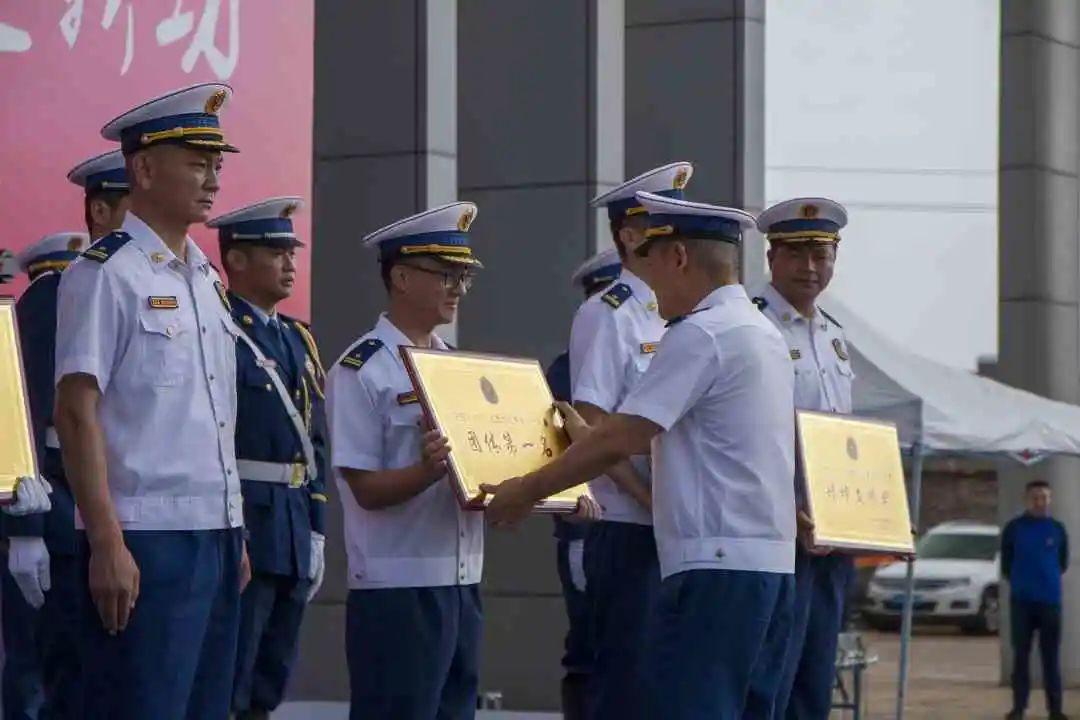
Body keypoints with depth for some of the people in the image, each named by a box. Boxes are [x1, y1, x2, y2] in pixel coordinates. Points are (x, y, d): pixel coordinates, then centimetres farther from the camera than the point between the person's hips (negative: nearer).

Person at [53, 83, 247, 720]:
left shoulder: (207, 280, 16)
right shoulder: (106, 274, -8)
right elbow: (77, 411, -14)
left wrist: (235, 534, 17)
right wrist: (107, 545, -19)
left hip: (216, 538, 8)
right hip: (145, 542, -8)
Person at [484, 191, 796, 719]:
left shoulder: (700, 335, -12)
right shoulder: (763, 333, 17)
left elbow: (622, 439, -14)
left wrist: (525, 492, -4)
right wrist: (591, 439, 28)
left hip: (715, 564, -10)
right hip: (770, 561, 10)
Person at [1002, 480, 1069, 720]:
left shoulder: (1057, 529, 3)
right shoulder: (1014, 528, 0)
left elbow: (1063, 563, 13)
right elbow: (1006, 563, 9)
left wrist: (1048, 579, 7)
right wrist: (1018, 581, 8)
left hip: (1050, 600, 0)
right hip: (1021, 600, 0)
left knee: (1051, 656, 2)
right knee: (1020, 655, 3)